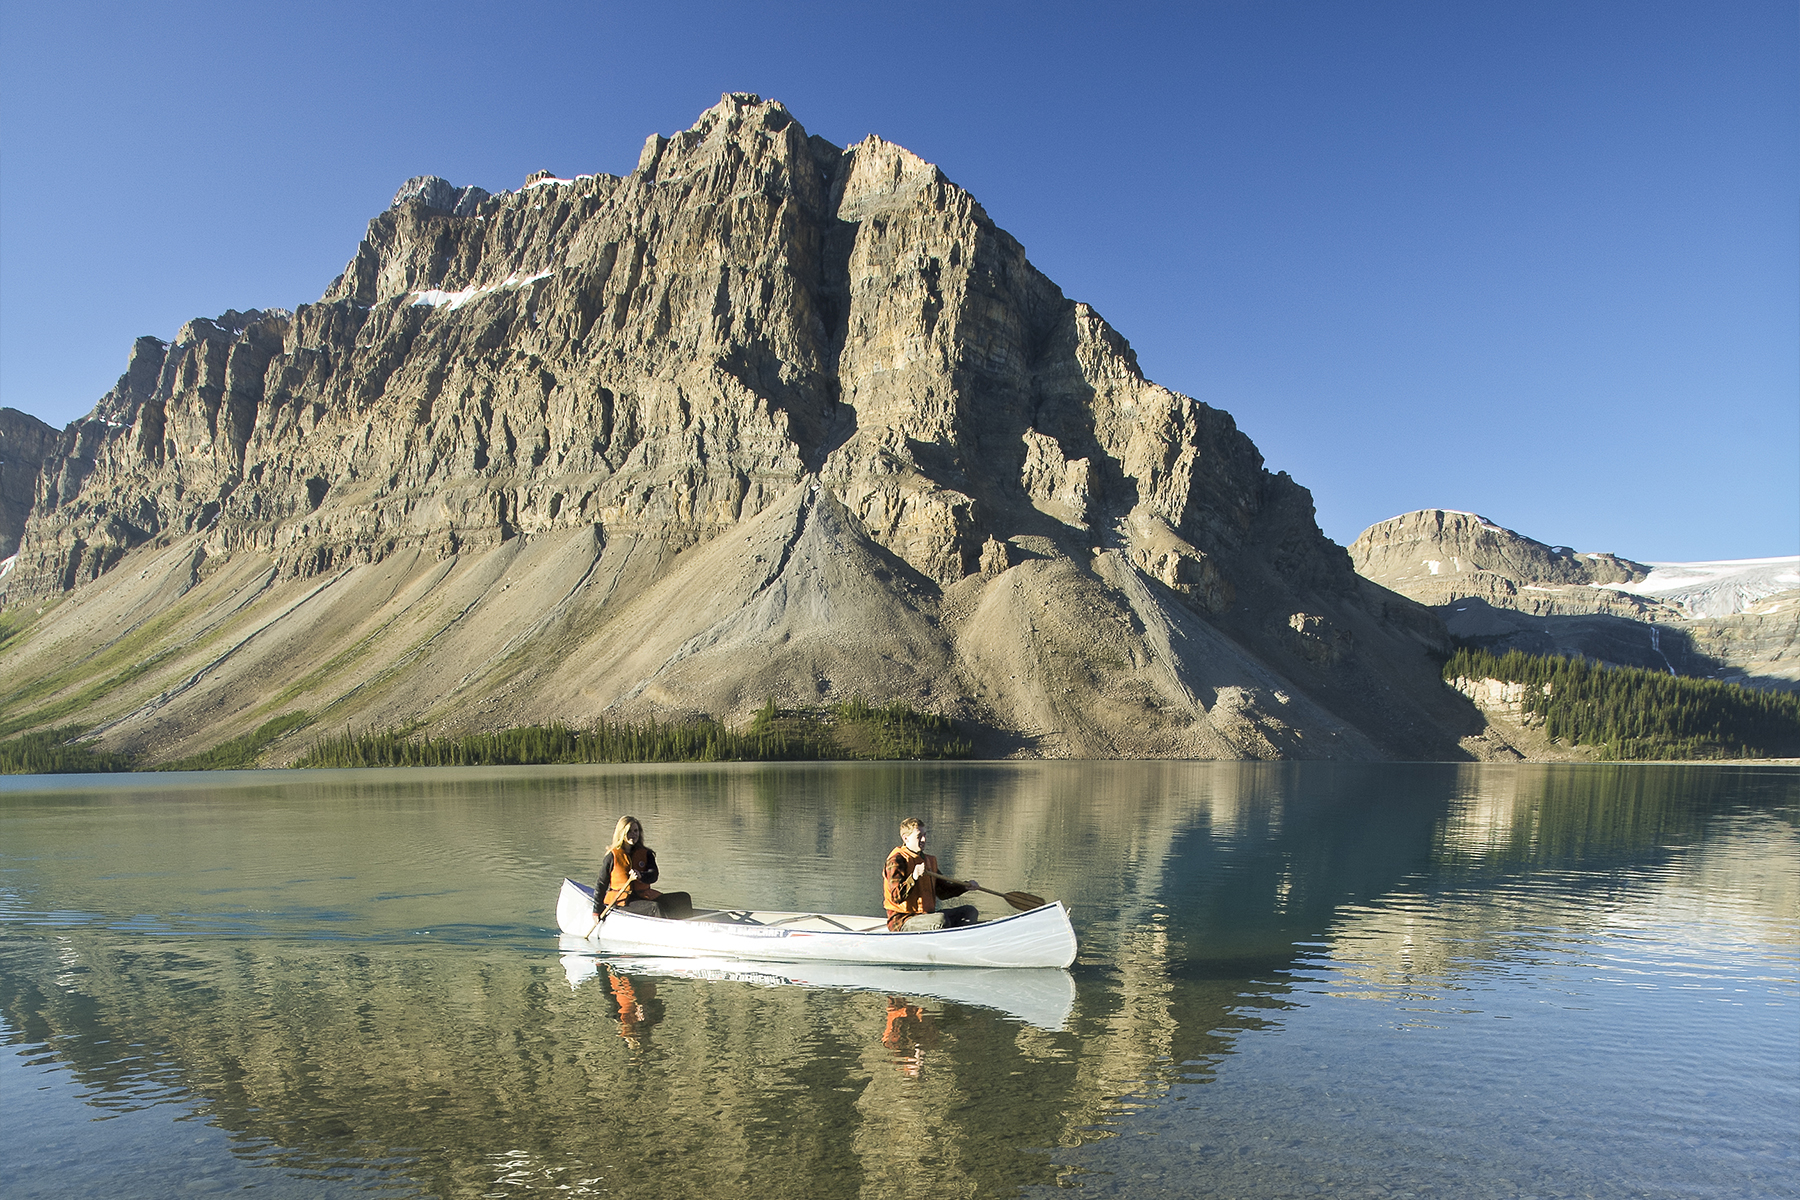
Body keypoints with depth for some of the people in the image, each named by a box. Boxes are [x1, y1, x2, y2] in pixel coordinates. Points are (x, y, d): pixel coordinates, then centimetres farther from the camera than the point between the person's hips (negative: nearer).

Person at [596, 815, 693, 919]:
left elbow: (654, 875, -6)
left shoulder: (646, 854, 9)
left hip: (644, 896, 5)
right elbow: (601, 884, 5)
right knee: (655, 908, -33)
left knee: (684, 898, -11)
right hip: (622, 901, -5)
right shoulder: (613, 856, 0)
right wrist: (597, 911, 2)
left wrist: (641, 875, -30)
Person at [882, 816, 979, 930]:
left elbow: (942, 890, 25)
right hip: (902, 921, -9)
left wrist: (964, 886, 11)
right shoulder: (896, 861, -12)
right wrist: (913, 877, -36)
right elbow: (896, 897, -23)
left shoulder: (928, 860, 17)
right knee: (941, 920, -36)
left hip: (926, 915, 9)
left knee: (970, 911, 4)